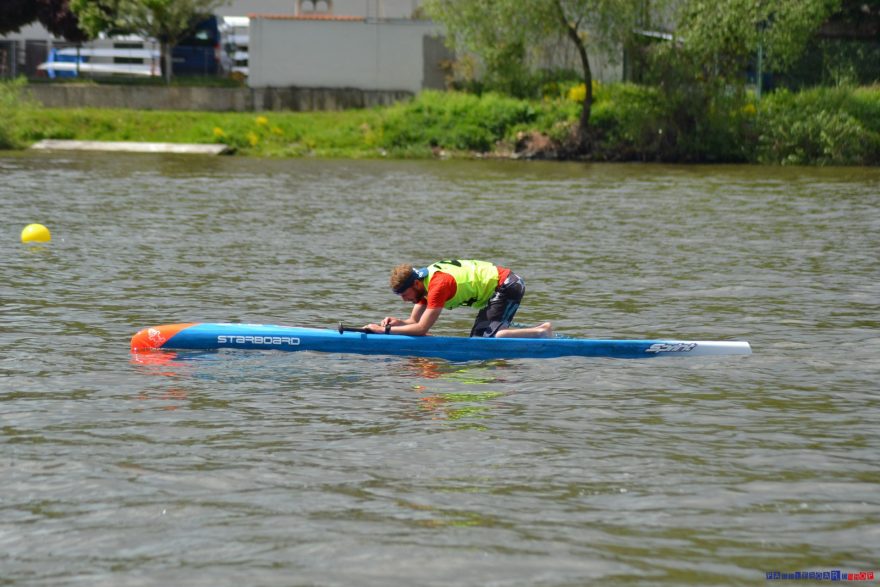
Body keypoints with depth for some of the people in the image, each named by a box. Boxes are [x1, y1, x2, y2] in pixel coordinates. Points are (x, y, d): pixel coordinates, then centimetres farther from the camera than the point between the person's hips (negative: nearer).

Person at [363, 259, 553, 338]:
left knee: (486, 338, -21)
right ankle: (539, 330, 9)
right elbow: (414, 321, 8)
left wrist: (385, 329, -23)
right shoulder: (424, 281, 4)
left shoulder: (439, 284, -26)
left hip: (507, 286, -10)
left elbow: (421, 328, -27)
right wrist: (397, 323, -14)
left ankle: (542, 332, -15)